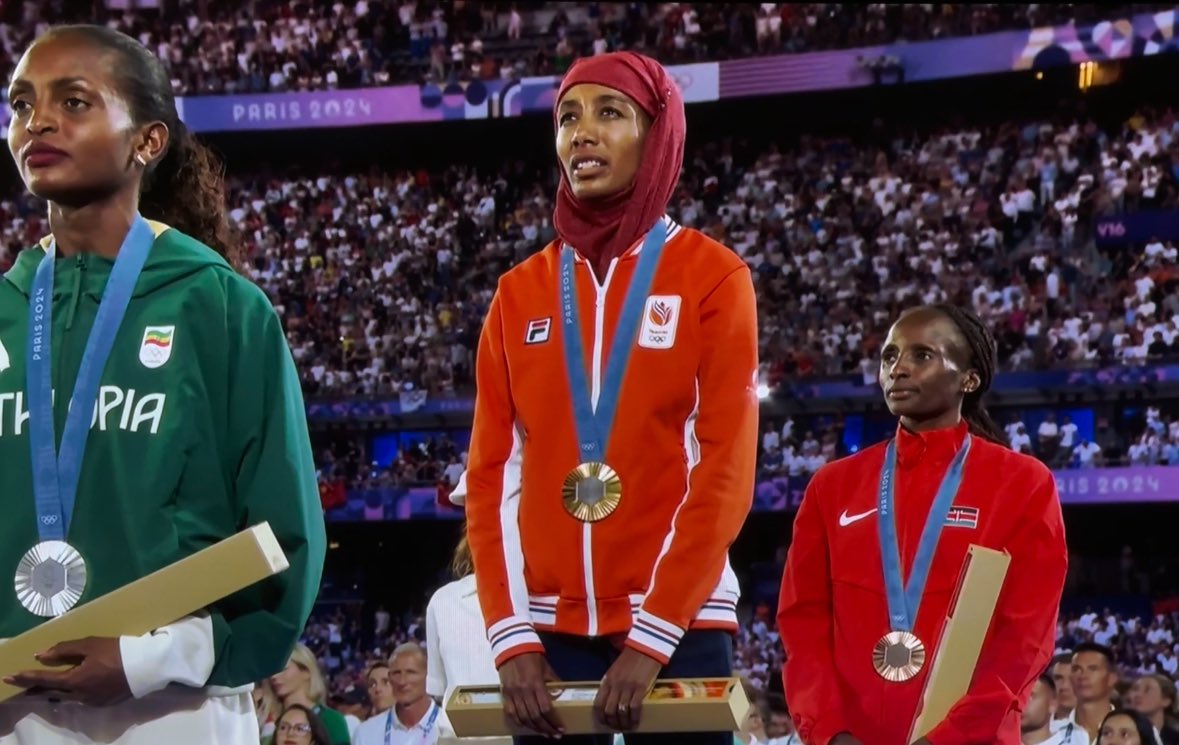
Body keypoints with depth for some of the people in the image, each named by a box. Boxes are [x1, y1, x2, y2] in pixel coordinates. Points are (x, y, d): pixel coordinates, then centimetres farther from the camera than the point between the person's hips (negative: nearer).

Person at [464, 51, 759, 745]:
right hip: (549, 633, 3)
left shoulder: (713, 276, 0)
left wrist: (652, 635, -14)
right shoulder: (520, 292, 11)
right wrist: (511, 633, -5)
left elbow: (726, 471, -7)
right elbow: (493, 472, 7)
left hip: (680, 626, -3)